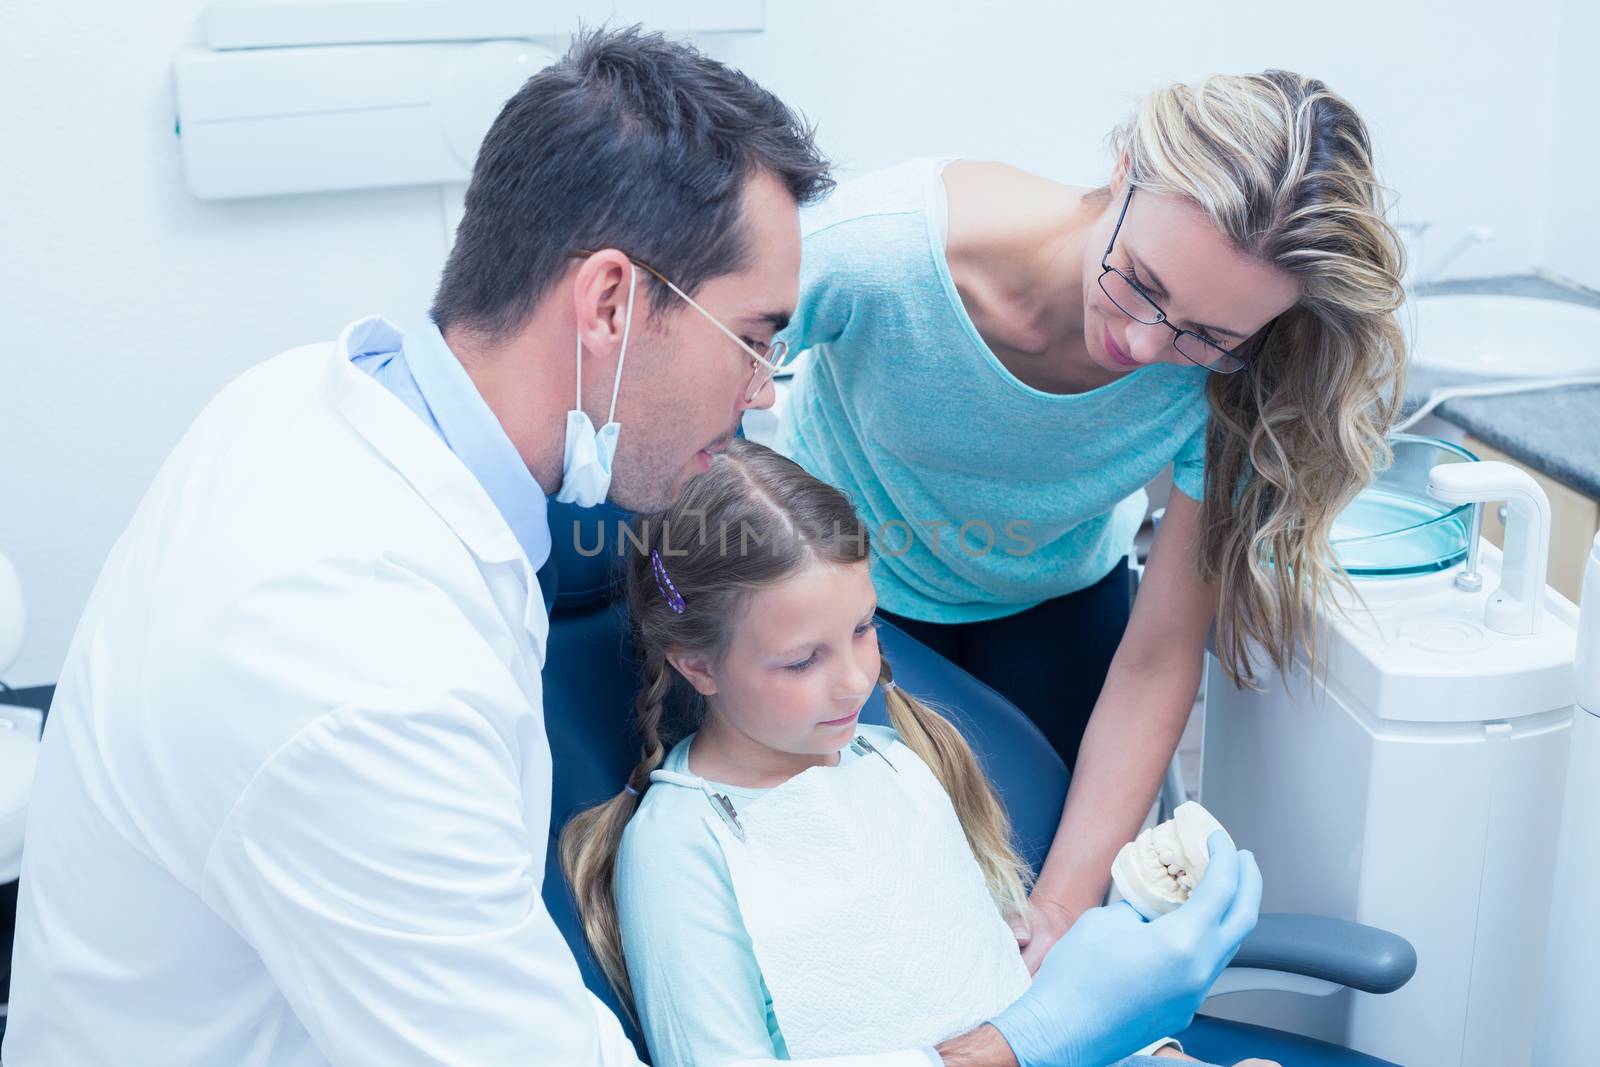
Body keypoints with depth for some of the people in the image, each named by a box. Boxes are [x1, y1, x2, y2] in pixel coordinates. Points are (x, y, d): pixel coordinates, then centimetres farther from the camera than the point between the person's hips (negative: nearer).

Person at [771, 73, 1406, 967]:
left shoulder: (1228, 382, -32)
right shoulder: (875, 252, -39)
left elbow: (1157, 658, -23)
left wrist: (1063, 912, -27)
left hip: (1053, 596, 1)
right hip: (846, 581, -1)